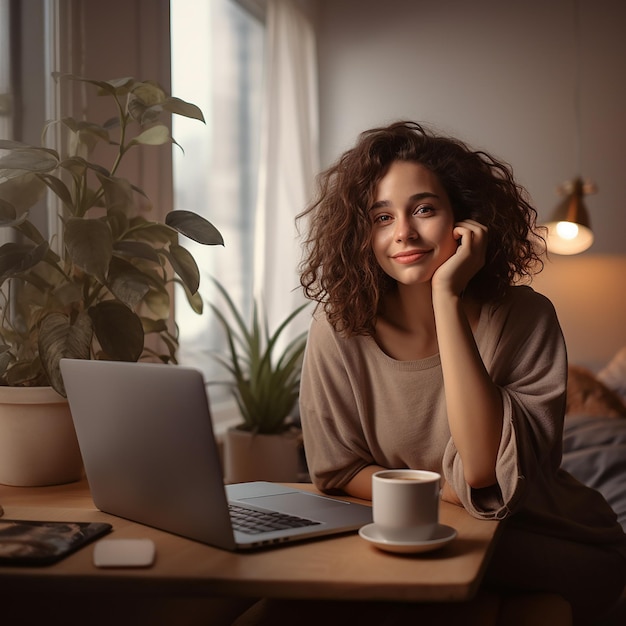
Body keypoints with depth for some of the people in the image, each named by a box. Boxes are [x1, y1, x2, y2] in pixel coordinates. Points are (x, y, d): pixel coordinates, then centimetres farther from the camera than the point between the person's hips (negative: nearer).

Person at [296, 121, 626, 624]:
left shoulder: (524, 318, -17)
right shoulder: (340, 329, -12)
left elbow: (484, 470, -28)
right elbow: (337, 471, -6)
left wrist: (447, 296, -30)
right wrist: (453, 492, -21)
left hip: (554, 548, -3)